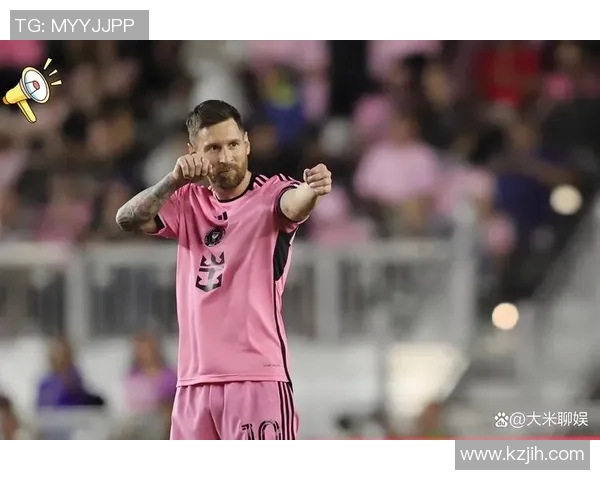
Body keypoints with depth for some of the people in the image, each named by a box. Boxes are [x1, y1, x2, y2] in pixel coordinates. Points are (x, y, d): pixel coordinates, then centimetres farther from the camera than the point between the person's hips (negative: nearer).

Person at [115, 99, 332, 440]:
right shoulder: (188, 202, 11)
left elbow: (292, 205, -26)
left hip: (257, 377, -5)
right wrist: (174, 181, -24)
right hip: (194, 381, 5)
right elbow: (128, 219, -5)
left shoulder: (270, 194, -2)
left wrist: (310, 191, -51)